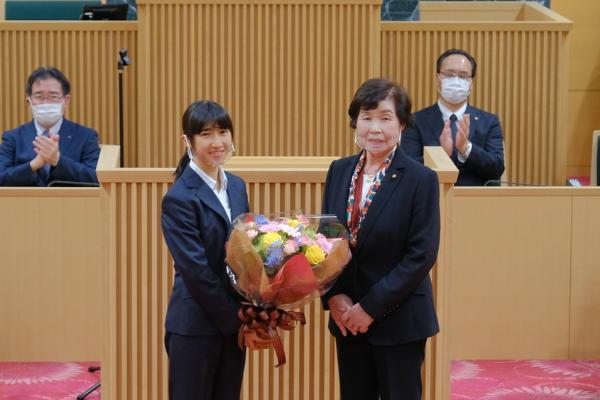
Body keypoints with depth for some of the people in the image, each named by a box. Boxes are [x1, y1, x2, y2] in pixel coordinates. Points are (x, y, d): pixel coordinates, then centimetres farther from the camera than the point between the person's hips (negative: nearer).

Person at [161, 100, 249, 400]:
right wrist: (233, 317, -13)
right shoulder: (179, 198, -14)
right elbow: (195, 270, -17)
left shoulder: (237, 187, 8)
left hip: (232, 321, 7)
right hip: (195, 326, -6)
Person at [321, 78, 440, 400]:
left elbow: (421, 255, -14)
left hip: (399, 320, -4)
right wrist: (333, 297, -6)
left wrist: (371, 307, -15)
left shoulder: (421, 180, -11)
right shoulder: (339, 171, 5)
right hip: (347, 316, 5)